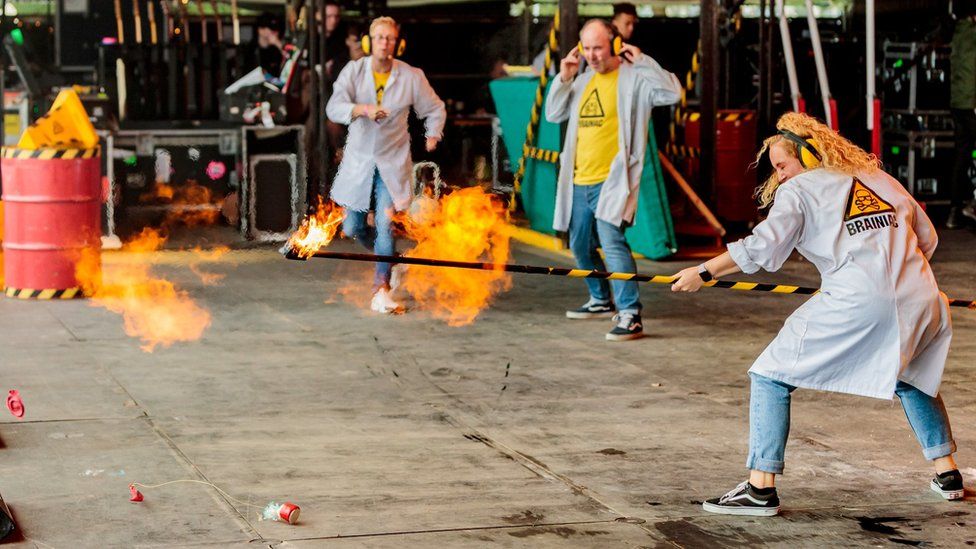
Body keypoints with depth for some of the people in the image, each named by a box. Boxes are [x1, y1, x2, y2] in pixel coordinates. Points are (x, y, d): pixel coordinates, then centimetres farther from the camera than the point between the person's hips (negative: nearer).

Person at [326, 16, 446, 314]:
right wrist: (363, 109, -39)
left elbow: (435, 109, 12)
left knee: (386, 225, -14)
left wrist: (433, 134, -3)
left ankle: (381, 288, -8)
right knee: (352, 227, 8)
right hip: (358, 160, 2)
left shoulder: (411, 76, -5)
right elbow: (334, 108, -22)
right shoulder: (354, 71, -7)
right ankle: (390, 257, 38)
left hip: (393, 162, -2)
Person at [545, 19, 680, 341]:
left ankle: (630, 315, -25)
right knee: (581, 246, 19)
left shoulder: (633, 78, -6)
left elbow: (672, 93, -20)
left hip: (612, 181, -8)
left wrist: (642, 61, -20)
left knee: (611, 242, -23)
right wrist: (563, 78, 5)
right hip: (579, 182, 8)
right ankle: (601, 301, 39)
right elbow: (553, 115, 18)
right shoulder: (583, 81, 15)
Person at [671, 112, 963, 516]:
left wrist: (704, 272, -2)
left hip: (856, 301, -6)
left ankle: (761, 487, -4)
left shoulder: (798, 189, 7)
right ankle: (947, 472, 31)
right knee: (912, 377, 34)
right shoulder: (880, 178, 24)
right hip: (918, 298, 6)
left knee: (771, 376, 4)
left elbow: (764, 246, -7)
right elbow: (927, 239, 25)